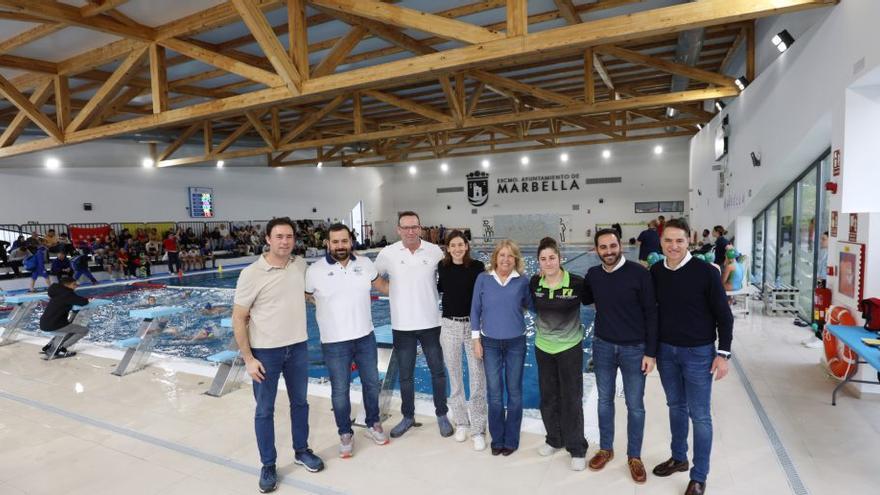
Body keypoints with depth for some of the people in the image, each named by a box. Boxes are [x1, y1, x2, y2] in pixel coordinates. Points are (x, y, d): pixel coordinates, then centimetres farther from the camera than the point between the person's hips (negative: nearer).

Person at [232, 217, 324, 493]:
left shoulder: (301, 265, -2)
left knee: (300, 402, 18)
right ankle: (268, 466, 28)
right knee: (264, 410, 10)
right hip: (265, 351, -4)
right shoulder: (252, 274, -16)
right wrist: (248, 359, -13)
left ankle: (301, 451, 38)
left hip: (298, 347, 4)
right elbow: (238, 319, -11)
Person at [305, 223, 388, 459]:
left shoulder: (365, 263, -2)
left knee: (371, 383, 17)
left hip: (365, 337, 3)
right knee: (340, 391, 10)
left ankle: (373, 425, 39)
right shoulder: (315, 271, -12)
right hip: (335, 342, -3)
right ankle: (345, 434, 31)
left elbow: (381, 285, 15)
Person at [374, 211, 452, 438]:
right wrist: (387, 289, -3)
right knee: (405, 375, 14)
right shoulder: (388, 253, -5)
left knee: (438, 372, 12)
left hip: (431, 323, 0)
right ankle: (408, 417, 33)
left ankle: (442, 415, 31)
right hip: (402, 325, 1)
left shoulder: (435, 251, -5)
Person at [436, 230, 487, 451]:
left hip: (473, 325, -2)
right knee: (455, 377, 13)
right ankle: (461, 421, 31)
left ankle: (478, 429, 12)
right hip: (450, 326, 2)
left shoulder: (477, 266, -8)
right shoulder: (443, 267, 0)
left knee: (477, 378, -2)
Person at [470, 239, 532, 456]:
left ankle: (511, 440, 27)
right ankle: (497, 439, 25)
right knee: (494, 393, 7)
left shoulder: (522, 281, -4)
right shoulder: (483, 279, -4)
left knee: (514, 392, 11)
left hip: (516, 343, 0)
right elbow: (475, 310, 0)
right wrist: (476, 339, -2)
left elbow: (531, 305, 9)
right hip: (490, 343, 0)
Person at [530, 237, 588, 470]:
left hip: (570, 347, -3)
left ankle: (577, 449, 23)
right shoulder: (534, 283, -8)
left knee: (572, 398, 6)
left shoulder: (577, 282, -18)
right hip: (543, 347, 4)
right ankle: (554, 439, 37)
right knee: (548, 396, 16)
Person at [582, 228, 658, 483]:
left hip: (634, 348, -3)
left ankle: (634, 456, 29)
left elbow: (651, 313, -11)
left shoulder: (639, 273, -15)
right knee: (604, 400, 16)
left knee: (635, 405, 11)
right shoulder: (593, 274, -2)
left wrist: (651, 352, -11)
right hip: (603, 346, 3)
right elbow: (584, 300, 17)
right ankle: (606, 448, 35)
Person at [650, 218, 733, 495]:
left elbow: (724, 315, -8)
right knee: (676, 407, 19)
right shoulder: (655, 272, -3)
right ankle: (678, 458, 38)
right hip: (665, 351, 4)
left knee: (700, 415, 6)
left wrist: (723, 353, -10)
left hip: (698, 353, -4)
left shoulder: (706, 272, -15)